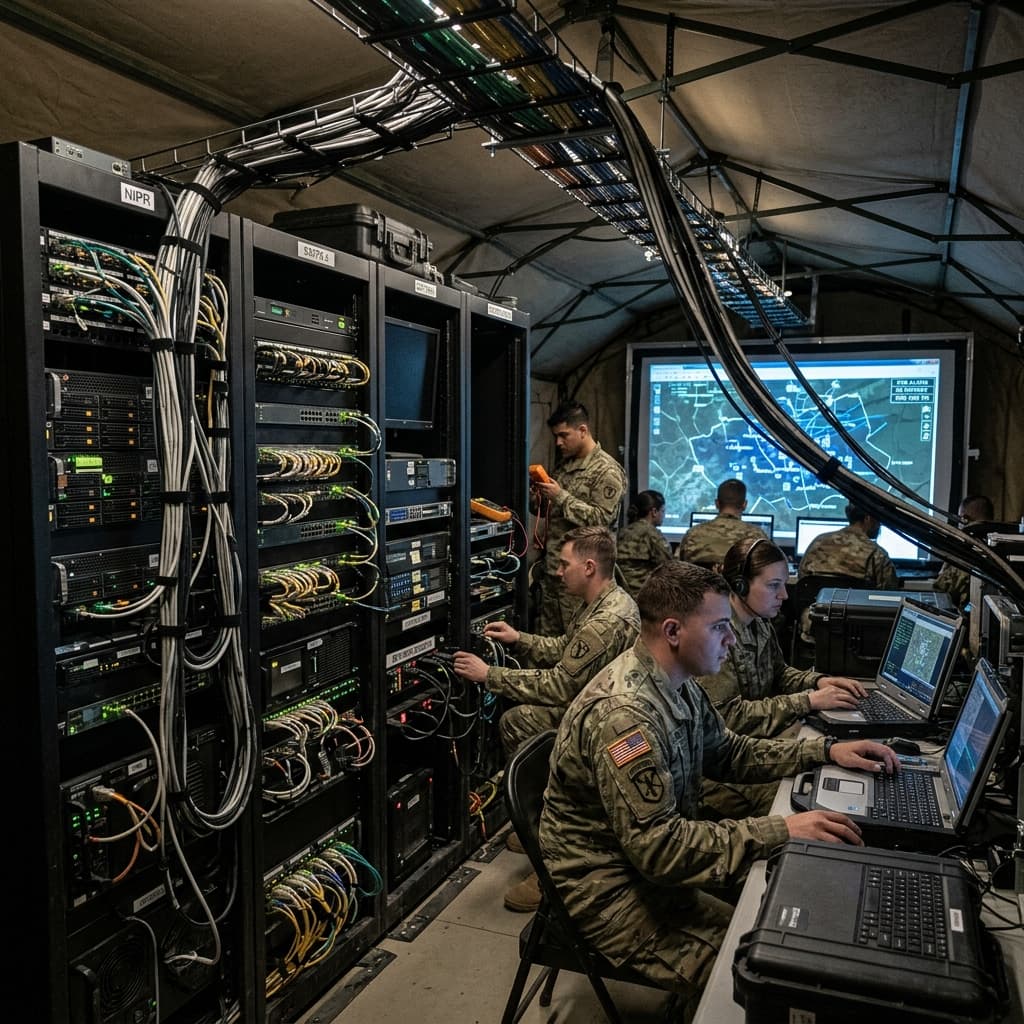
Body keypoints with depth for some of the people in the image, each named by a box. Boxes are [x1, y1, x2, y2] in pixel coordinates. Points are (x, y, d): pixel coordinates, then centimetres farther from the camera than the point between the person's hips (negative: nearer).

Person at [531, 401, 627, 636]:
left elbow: (602, 520, -18)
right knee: (545, 642, 11)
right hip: (550, 568, 8)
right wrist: (536, 497, 1)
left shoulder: (606, 471, -9)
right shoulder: (564, 464, 15)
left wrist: (561, 496, -18)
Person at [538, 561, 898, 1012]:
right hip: (610, 886, -9)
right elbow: (656, 846, -32)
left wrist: (825, 751, 3)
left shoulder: (678, 684, 0)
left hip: (653, 853, 9)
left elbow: (727, 752, 13)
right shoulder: (623, 713, -31)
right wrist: (780, 832, -32)